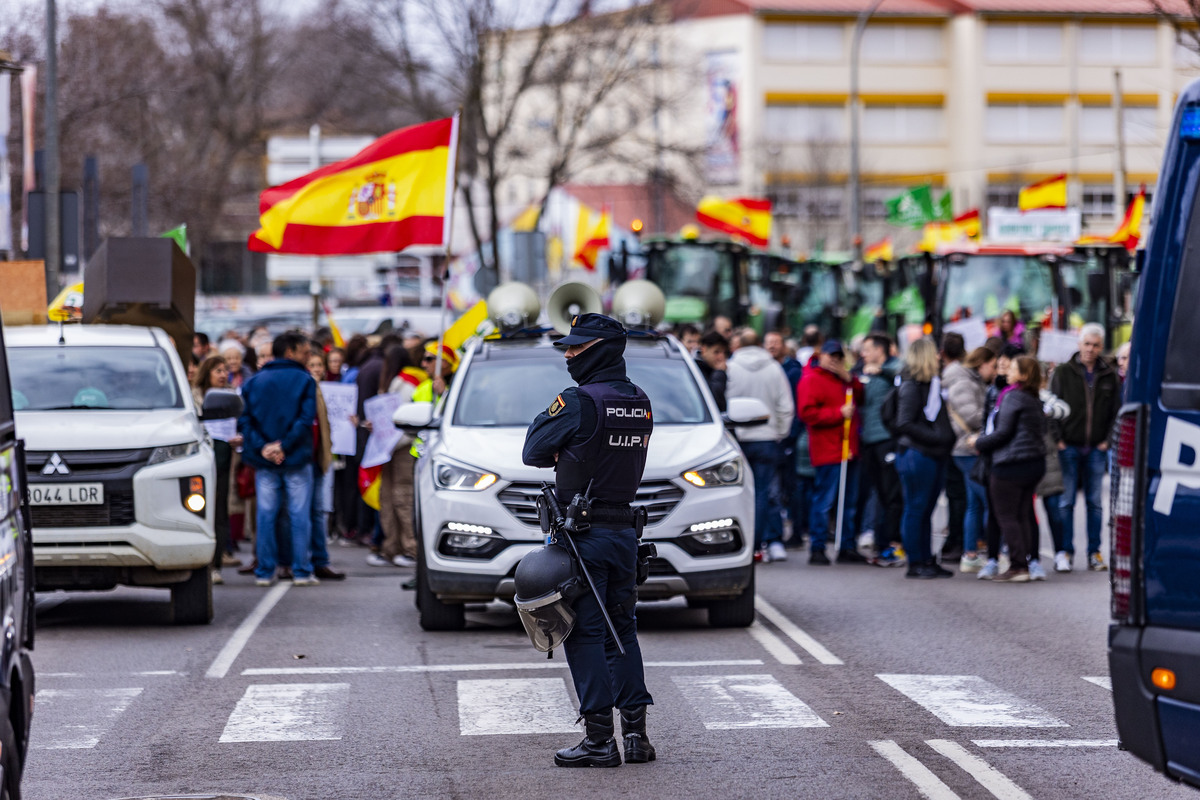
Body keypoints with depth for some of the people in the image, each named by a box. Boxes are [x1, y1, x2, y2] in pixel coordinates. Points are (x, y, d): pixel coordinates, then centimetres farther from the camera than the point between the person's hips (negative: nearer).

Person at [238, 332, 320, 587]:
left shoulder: (254, 382, 7)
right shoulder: (304, 381, -4)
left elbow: (244, 420, -3)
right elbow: (306, 419, -15)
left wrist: (261, 447, -10)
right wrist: (284, 445, -13)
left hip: (264, 461, 3)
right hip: (297, 460, -3)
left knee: (266, 515, 7)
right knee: (300, 515, 3)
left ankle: (264, 572, 6)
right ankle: (301, 571, 3)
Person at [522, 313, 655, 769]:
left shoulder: (581, 402, -15)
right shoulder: (640, 403, 8)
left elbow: (533, 452, -8)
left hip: (583, 536, -7)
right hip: (624, 530, 7)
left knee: (584, 633, -3)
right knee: (621, 629, 15)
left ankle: (599, 740, -5)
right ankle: (635, 732, 14)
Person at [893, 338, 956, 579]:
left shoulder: (932, 384, 14)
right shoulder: (912, 386, -12)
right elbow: (905, 424, -18)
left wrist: (949, 437, 7)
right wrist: (936, 437, -19)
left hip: (935, 456, 8)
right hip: (917, 455, -8)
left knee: (926, 511, 12)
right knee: (915, 509, -2)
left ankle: (927, 560, 17)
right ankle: (915, 563, 2)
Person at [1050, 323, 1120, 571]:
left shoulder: (1109, 376, 7)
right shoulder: (1063, 373, 2)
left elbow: (1116, 411, 9)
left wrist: (1108, 440, -1)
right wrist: (1058, 439, -7)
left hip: (1096, 449, 2)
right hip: (1069, 448, -2)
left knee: (1095, 502, 6)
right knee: (1066, 502, -2)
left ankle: (1094, 552, 10)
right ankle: (1065, 551, 4)